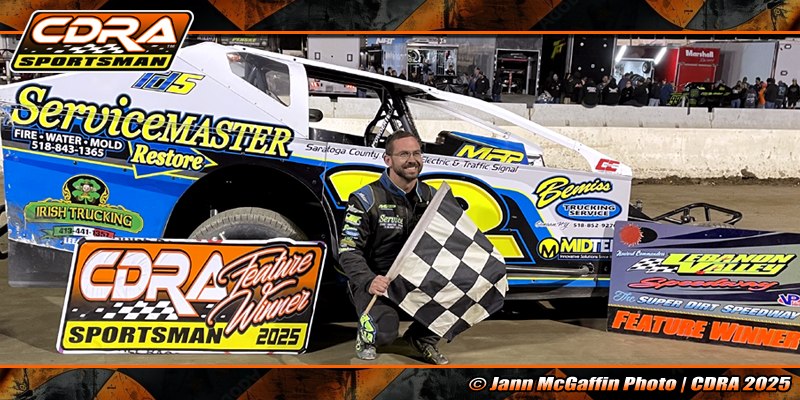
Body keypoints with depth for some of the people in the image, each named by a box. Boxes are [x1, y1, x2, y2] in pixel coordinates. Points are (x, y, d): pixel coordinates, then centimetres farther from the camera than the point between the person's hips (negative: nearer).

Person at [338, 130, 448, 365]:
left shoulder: (431, 197, 6)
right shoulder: (366, 199, -10)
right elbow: (349, 250, -14)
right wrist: (368, 281, -31)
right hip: (376, 282, -4)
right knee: (385, 332, -29)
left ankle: (423, 336, 7)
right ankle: (367, 333, 12)